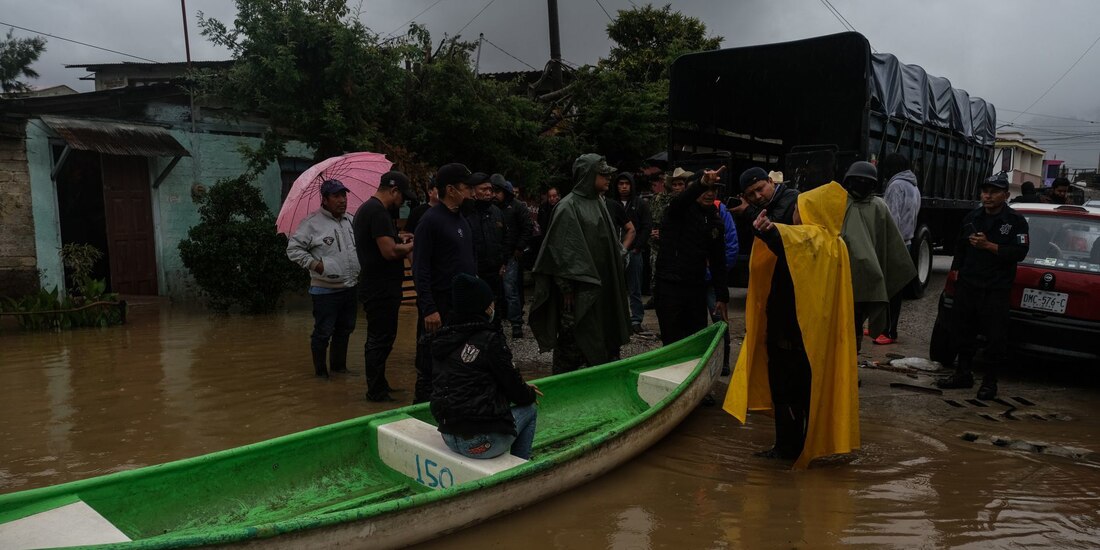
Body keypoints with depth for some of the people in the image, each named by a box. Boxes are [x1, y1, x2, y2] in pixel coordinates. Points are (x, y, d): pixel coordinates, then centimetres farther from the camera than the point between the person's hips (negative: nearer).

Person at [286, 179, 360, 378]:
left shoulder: (352, 220, 9)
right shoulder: (313, 222, -11)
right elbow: (293, 249, -10)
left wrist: (361, 267, 11)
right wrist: (316, 264, -16)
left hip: (350, 287, 7)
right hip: (325, 290, -7)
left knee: (345, 329, 17)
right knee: (323, 332, 1)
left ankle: (339, 365, 33)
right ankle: (320, 370, 17)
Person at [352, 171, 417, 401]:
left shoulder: (366, 208, 16)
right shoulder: (379, 212, -19)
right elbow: (390, 252, -25)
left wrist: (397, 238, 15)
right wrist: (410, 245, -8)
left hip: (375, 286, 11)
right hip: (381, 289, -11)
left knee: (379, 338, 20)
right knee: (380, 340, -2)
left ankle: (378, 384, 32)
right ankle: (376, 391, 8)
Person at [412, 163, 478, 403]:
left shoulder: (462, 219, 14)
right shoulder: (431, 220, -11)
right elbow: (420, 269, -14)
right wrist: (428, 309, -19)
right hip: (442, 308, -8)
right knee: (431, 367, 1)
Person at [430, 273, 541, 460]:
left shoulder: (441, 339, 7)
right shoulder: (489, 339, -15)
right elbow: (514, 388, -7)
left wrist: (523, 389, 19)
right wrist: (531, 394, 17)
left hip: (448, 436, 7)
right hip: (481, 443, -7)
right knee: (529, 410, 17)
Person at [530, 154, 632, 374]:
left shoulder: (598, 203, 12)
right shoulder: (569, 207, -13)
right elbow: (562, 250, -16)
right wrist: (567, 289, -18)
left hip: (601, 285, 9)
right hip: (580, 288, -9)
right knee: (573, 340, -1)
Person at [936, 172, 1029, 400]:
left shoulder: (1015, 221, -3)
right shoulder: (971, 218, 12)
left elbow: (1019, 252, -13)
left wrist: (988, 245, -19)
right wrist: (956, 269, 12)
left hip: (996, 289, -5)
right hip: (967, 285, 5)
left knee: (995, 336, -1)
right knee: (963, 330, 10)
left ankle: (990, 381, 11)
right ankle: (963, 374, 23)